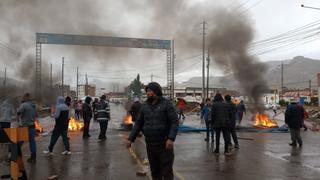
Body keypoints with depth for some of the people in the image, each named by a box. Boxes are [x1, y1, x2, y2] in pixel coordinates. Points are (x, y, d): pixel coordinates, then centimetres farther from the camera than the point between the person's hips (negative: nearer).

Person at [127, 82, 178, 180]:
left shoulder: (166, 104, -6)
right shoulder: (145, 106, 8)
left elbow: (174, 122, -12)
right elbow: (138, 124, 12)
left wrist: (171, 138, -23)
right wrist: (131, 138, 5)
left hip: (164, 144, -4)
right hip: (150, 145, 5)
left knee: (167, 172, 1)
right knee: (155, 172, 14)